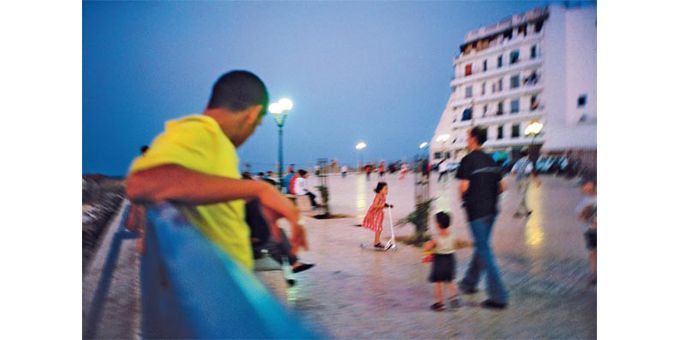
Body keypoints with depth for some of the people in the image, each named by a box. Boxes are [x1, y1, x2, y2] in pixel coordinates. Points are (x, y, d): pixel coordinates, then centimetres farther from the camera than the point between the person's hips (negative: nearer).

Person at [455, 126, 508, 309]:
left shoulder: (468, 159, -10)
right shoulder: (490, 160, 12)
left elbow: (463, 186, -18)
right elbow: (502, 186, 13)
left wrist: (464, 199, 1)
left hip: (476, 211, -7)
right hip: (491, 209, 8)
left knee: (484, 250, -4)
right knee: (481, 245, 19)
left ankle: (498, 296, -4)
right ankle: (469, 283, 35)